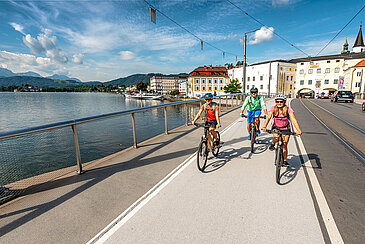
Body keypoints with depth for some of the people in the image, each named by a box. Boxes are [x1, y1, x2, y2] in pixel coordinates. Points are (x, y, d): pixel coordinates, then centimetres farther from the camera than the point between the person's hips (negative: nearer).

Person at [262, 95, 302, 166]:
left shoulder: (288, 110, -18)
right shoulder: (273, 109, -15)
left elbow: (294, 120, -27)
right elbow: (268, 117, -26)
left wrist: (298, 130, -40)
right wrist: (264, 127, -42)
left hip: (285, 129, 0)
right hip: (276, 127, 0)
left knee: (284, 145, -2)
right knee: (276, 137, -32)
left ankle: (285, 161, 18)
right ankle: (273, 144, 4)